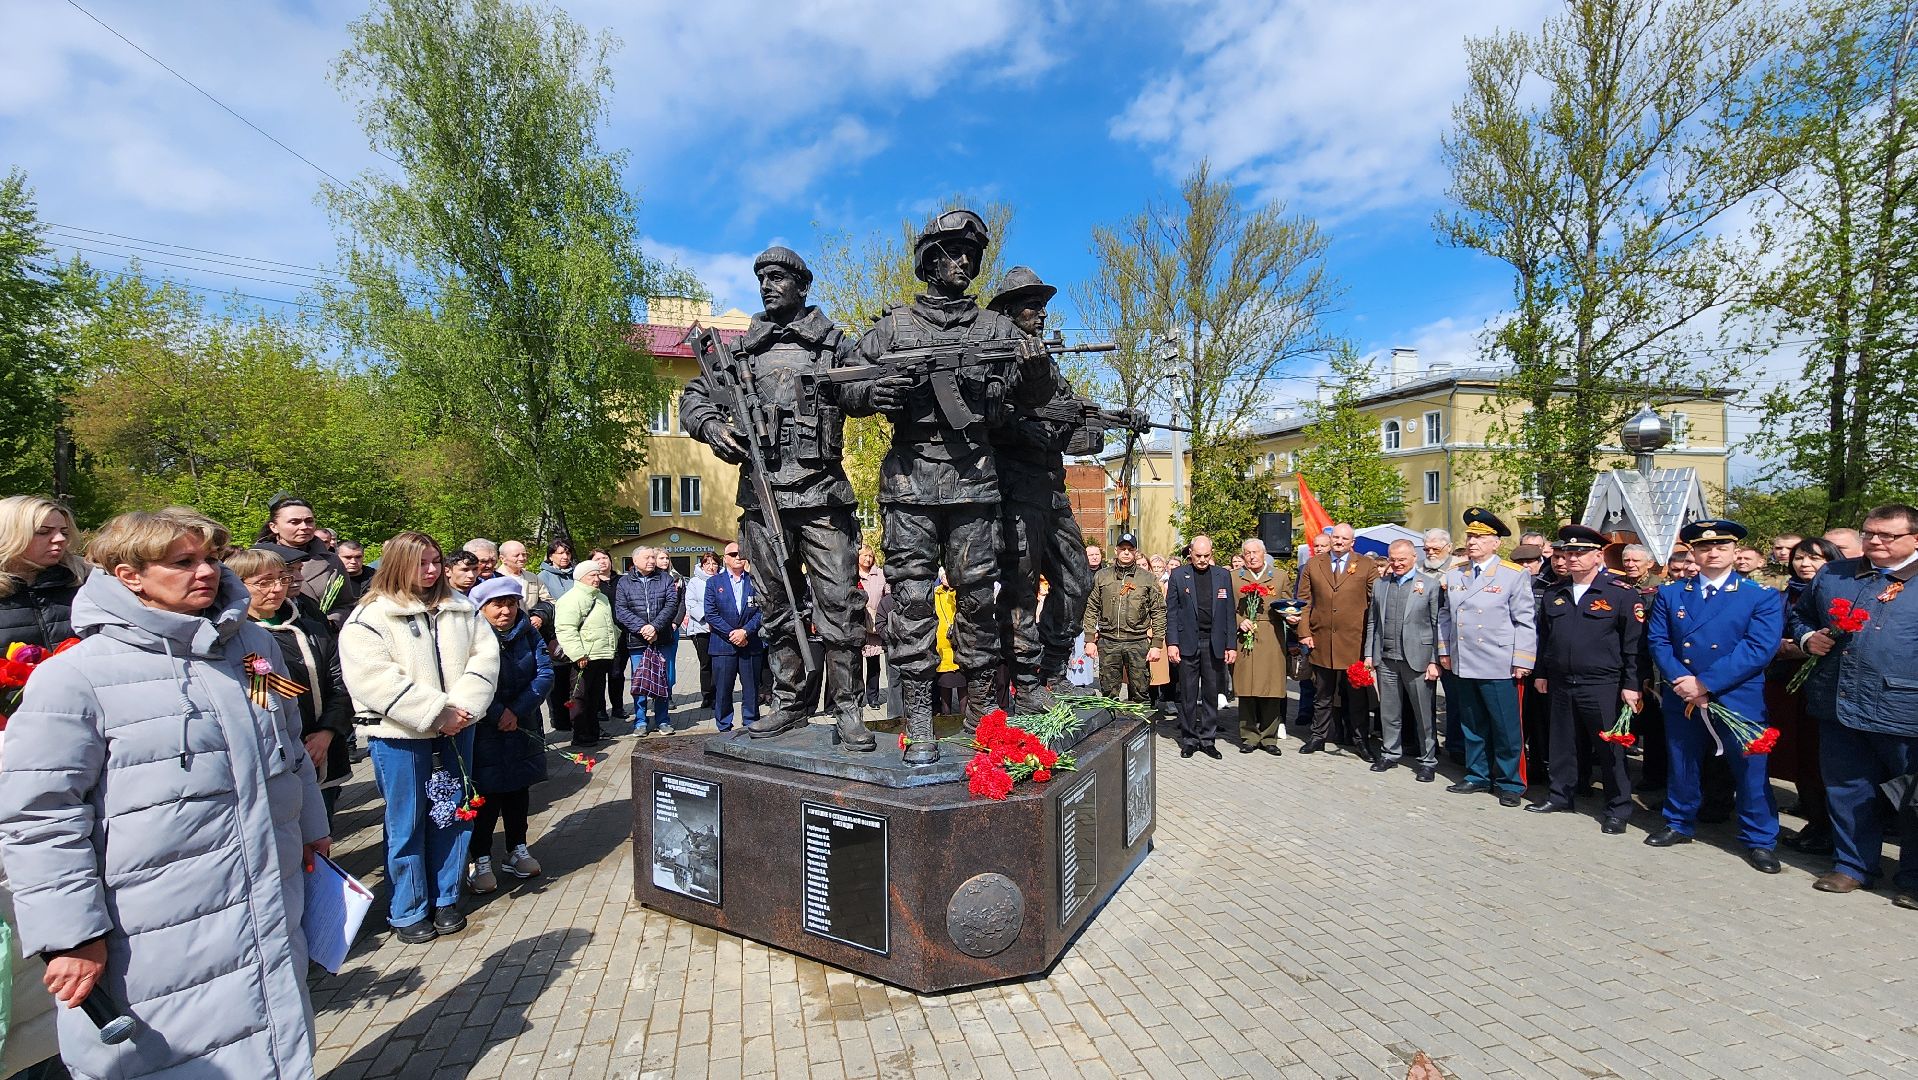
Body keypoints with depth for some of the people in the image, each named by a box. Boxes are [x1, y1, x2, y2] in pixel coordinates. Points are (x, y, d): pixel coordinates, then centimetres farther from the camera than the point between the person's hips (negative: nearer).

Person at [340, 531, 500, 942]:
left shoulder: (459, 608, 7)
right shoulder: (370, 616, -7)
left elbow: (485, 654, 1)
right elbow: (375, 680, -17)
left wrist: (463, 706, -14)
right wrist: (436, 713, -20)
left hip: (455, 729, 4)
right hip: (399, 736, -4)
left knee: (453, 817, 12)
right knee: (407, 824, 7)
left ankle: (446, 900, 28)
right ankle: (407, 912, 23)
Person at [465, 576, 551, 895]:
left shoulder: (528, 633, 0)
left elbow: (545, 673, -6)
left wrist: (516, 711, -16)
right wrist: (497, 714, -18)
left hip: (522, 729, 4)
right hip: (483, 733, -4)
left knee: (519, 792, 14)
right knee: (486, 796, 3)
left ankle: (517, 850, 29)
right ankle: (480, 860, 19)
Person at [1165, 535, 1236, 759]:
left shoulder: (1223, 575, 7)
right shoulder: (1178, 575, 2)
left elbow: (1229, 612, 6)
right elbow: (1171, 612, 1)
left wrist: (1231, 645, 2)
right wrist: (1171, 643, -6)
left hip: (1214, 644, 2)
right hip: (1188, 643, -1)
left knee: (1211, 694, 9)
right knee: (1188, 695, 5)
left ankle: (1207, 739, 20)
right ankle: (1189, 739, 16)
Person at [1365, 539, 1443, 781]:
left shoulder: (1430, 585, -2)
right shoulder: (1379, 584, 10)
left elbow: (1437, 626, -4)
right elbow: (1372, 621, 13)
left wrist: (1434, 661, -8)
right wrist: (1369, 654, 9)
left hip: (1417, 658, -4)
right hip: (1386, 658, 4)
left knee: (1423, 712, 4)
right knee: (1388, 710, 12)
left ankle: (1428, 760, 17)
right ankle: (1390, 753, 24)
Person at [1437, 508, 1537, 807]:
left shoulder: (1514, 575, -4)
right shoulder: (1453, 574, 9)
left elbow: (1524, 622, -6)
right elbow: (1445, 615, 15)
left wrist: (1522, 661, -9)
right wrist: (1444, 650, 12)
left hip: (1499, 667, -4)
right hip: (1463, 665, 5)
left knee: (1505, 728, 4)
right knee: (1472, 725, 14)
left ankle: (1509, 783, 18)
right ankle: (1477, 776, 27)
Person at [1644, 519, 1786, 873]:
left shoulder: (1763, 596, -1)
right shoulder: (1669, 594, 7)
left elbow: (1759, 648, -12)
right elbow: (1658, 641, 2)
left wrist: (1705, 682, -18)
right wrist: (1680, 681, -14)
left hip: (1739, 699, -2)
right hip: (1681, 698, 2)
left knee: (1750, 770, 4)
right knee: (1682, 764, 13)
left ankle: (1760, 840, 21)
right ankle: (1679, 824, 29)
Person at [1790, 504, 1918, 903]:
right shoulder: (1832, 575, 10)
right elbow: (1800, 613, 24)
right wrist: (1807, 637, 2)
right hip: (1840, 705, 4)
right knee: (1848, 791, 13)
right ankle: (1853, 866, 27)